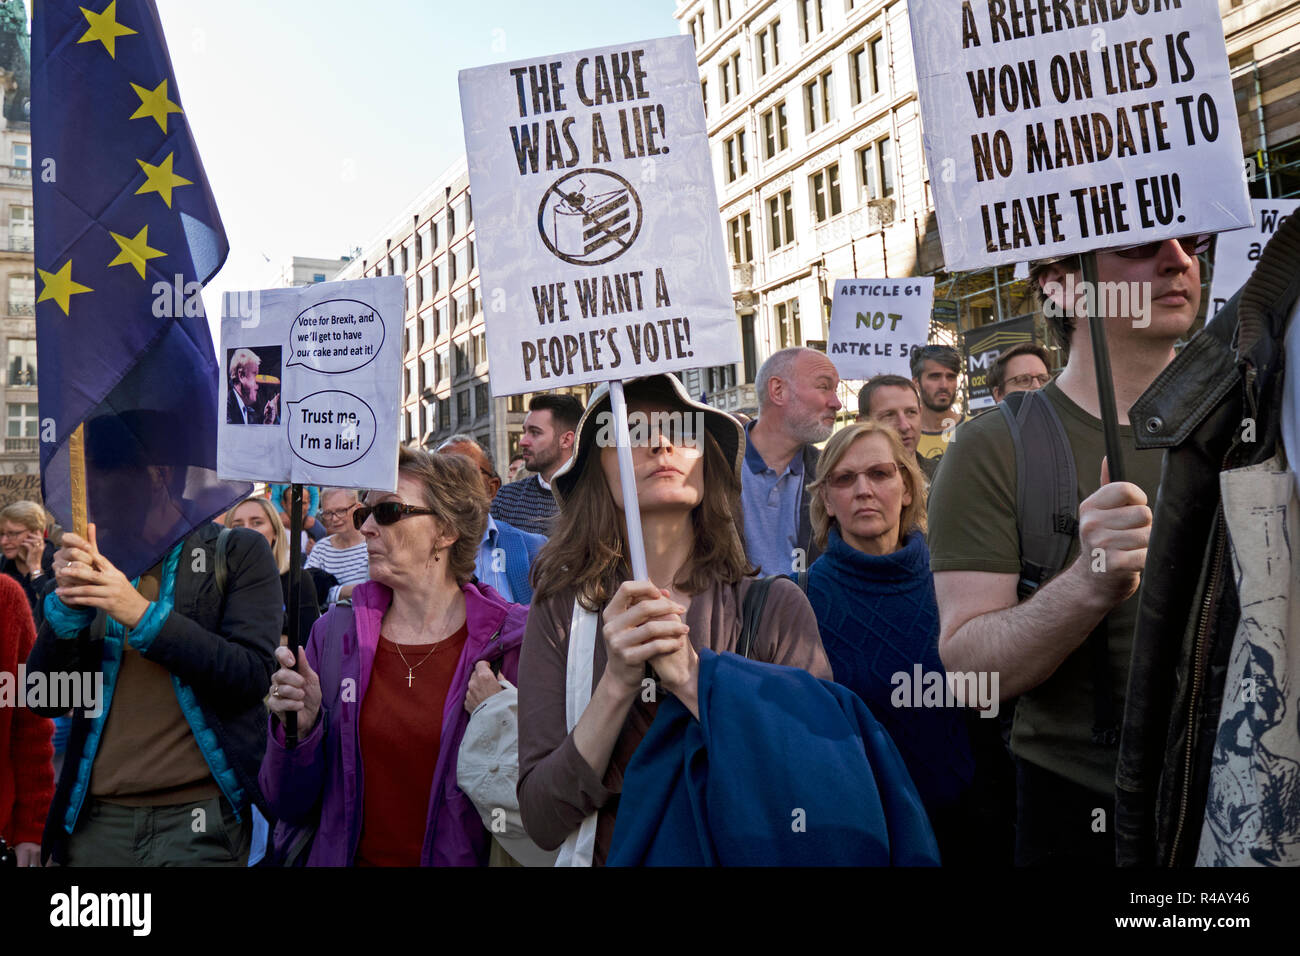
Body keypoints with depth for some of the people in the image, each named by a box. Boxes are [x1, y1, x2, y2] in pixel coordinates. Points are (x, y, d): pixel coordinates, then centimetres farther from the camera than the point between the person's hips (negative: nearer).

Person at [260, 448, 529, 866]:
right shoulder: (334, 633, 2)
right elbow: (291, 806, 5)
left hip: (460, 857, -2)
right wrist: (299, 728, -11)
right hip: (344, 856, 3)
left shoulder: (511, 639, -6)